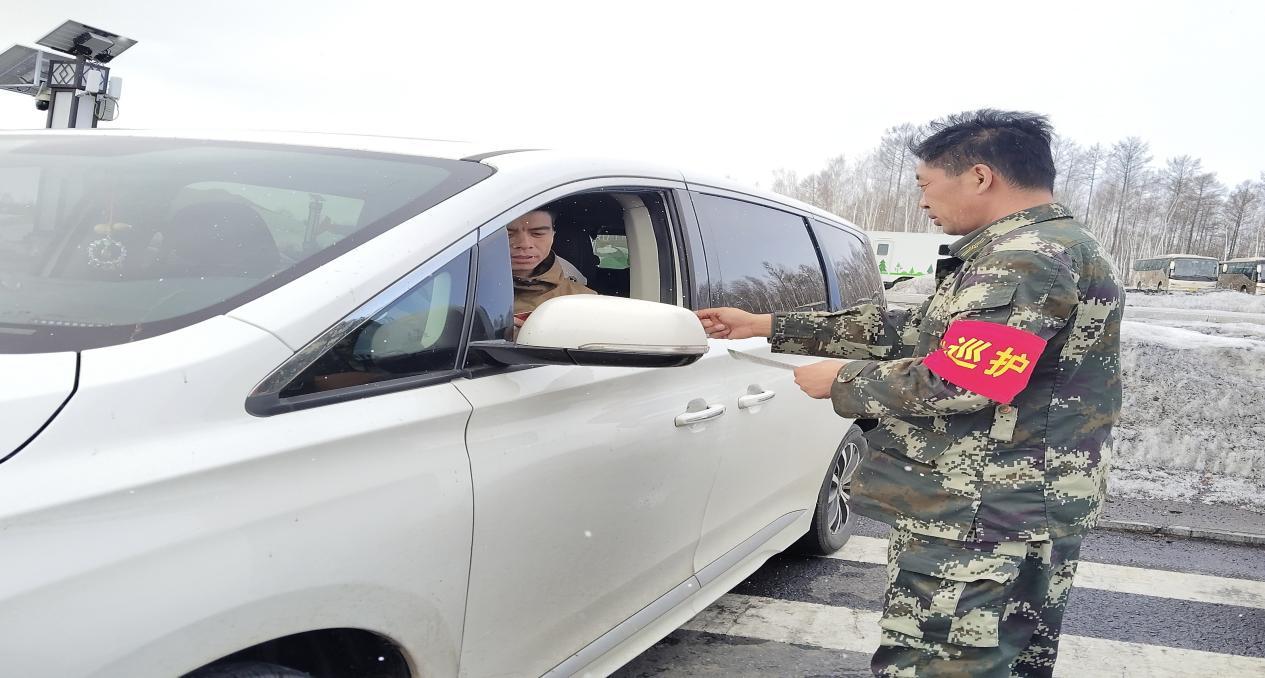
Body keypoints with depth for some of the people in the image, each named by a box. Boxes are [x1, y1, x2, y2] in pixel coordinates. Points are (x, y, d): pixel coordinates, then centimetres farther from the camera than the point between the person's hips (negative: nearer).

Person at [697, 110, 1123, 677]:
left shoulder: (1031, 257, -16)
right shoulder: (1034, 253, 19)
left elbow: (954, 383, -25)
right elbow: (910, 331, 19)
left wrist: (843, 380, -7)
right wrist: (767, 327, 18)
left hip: (982, 529, -11)